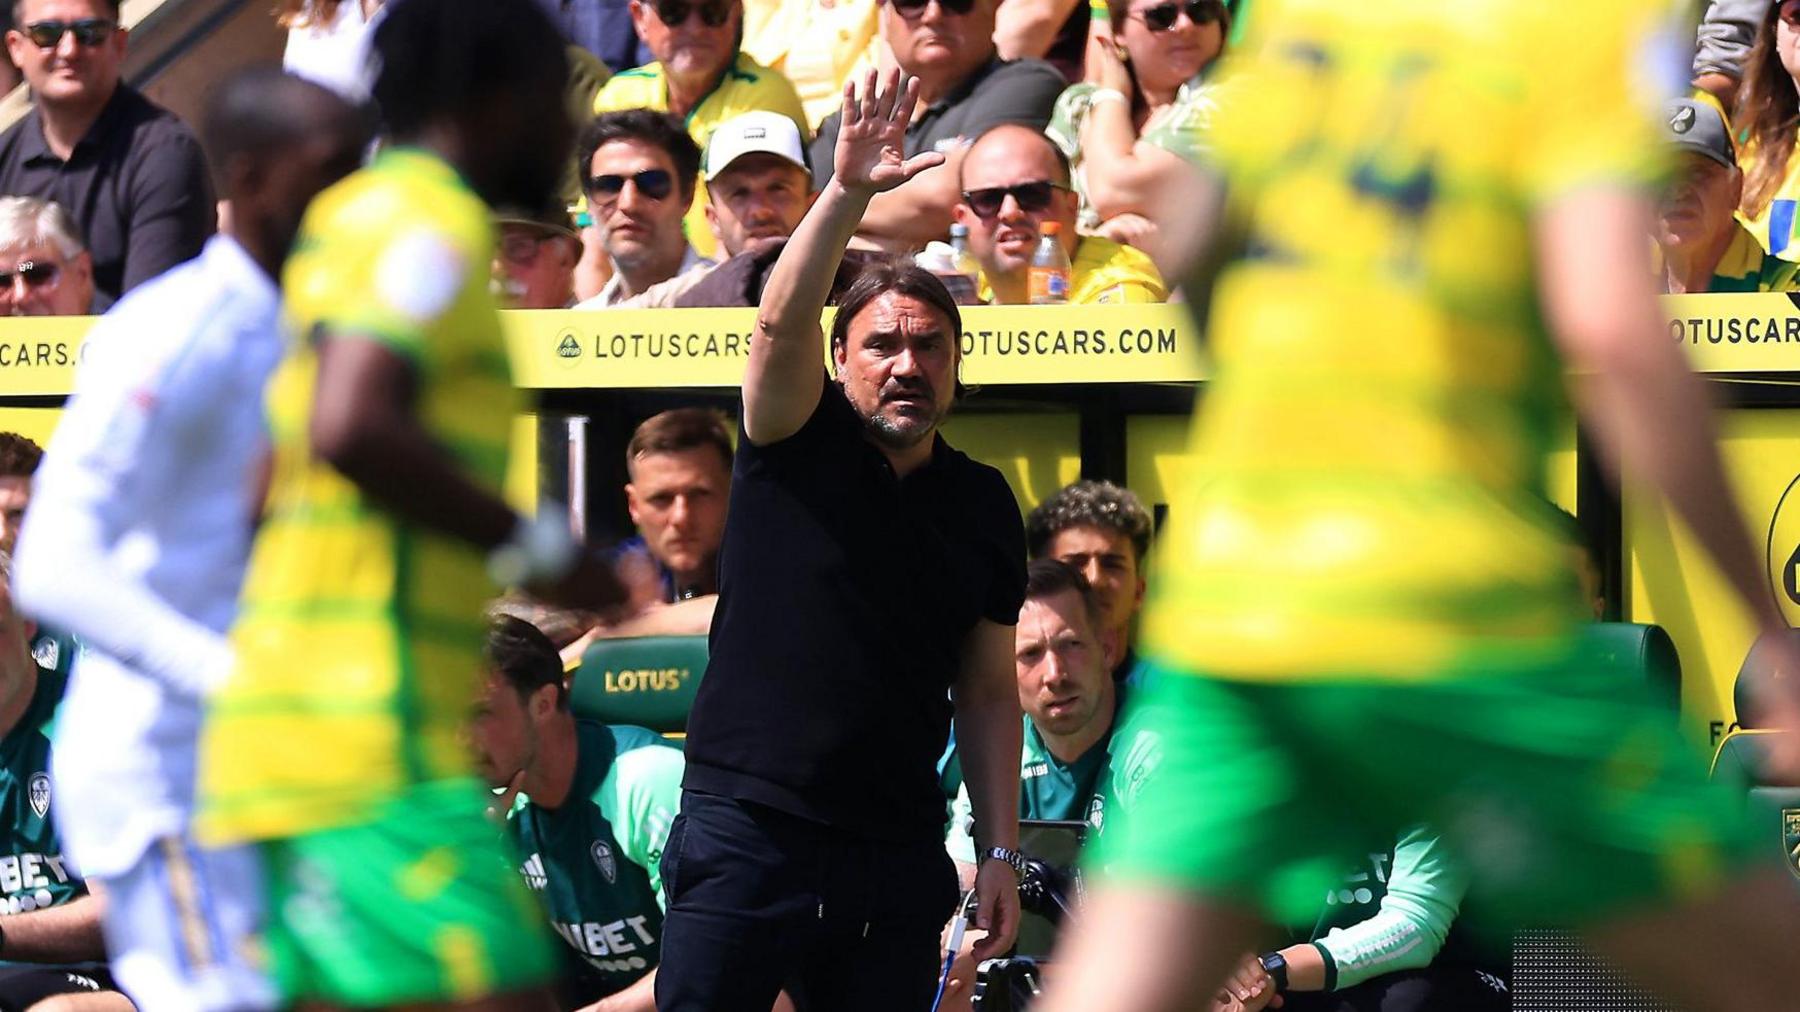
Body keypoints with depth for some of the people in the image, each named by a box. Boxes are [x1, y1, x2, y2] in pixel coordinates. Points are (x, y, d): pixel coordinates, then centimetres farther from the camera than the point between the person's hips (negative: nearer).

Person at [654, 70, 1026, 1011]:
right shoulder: (795, 444, 2)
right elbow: (781, 325, -18)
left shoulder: (984, 504, 12)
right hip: (746, 830, -3)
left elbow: (989, 693, 14)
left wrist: (1000, 853, 6)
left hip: (897, 860, 3)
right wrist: (848, 191, -31)